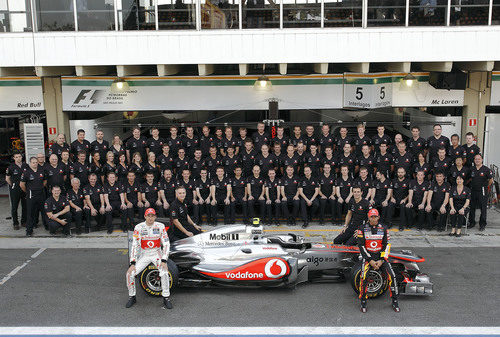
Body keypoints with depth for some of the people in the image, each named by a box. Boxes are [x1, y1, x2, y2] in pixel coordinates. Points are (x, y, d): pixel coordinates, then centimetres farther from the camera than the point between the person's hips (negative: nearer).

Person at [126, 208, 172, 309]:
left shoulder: (160, 226, -9)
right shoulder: (139, 227, -9)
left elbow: (166, 244, -9)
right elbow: (134, 245, -12)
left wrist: (164, 261, -20)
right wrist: (132, 263, -20)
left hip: (157, 254, -1)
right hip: (144, 255, 1)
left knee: (164, 272, -26)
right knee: (130, 273, -15)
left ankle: (166, 298, -8)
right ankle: (132, 297, 10)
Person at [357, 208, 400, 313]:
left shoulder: (383, 229, 4)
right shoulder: (363, 229, -3)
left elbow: (386, 245, 2)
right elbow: (361, 246, -6)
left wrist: (381, 260, -10)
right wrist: (370, 261, -13)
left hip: (380, 256, 2)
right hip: (367, 256, -2)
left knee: (391, 276, -15)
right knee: (364, 277, -25)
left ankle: (395, 301, 4)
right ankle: (363, 302, -8)